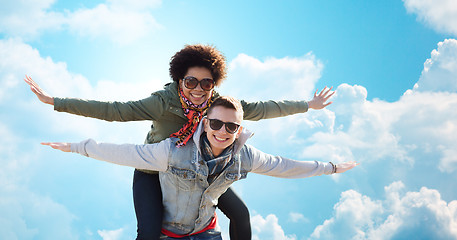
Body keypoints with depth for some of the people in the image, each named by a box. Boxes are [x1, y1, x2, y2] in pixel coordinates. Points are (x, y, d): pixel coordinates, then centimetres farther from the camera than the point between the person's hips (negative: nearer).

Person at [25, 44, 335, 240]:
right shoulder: (164, 102, -30)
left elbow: (259, 109, -9)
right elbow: (114, 110, -33)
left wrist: (307, 106, -3)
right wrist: (56, 102, -37)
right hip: (154, 170, -4)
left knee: (240, 213, 4)